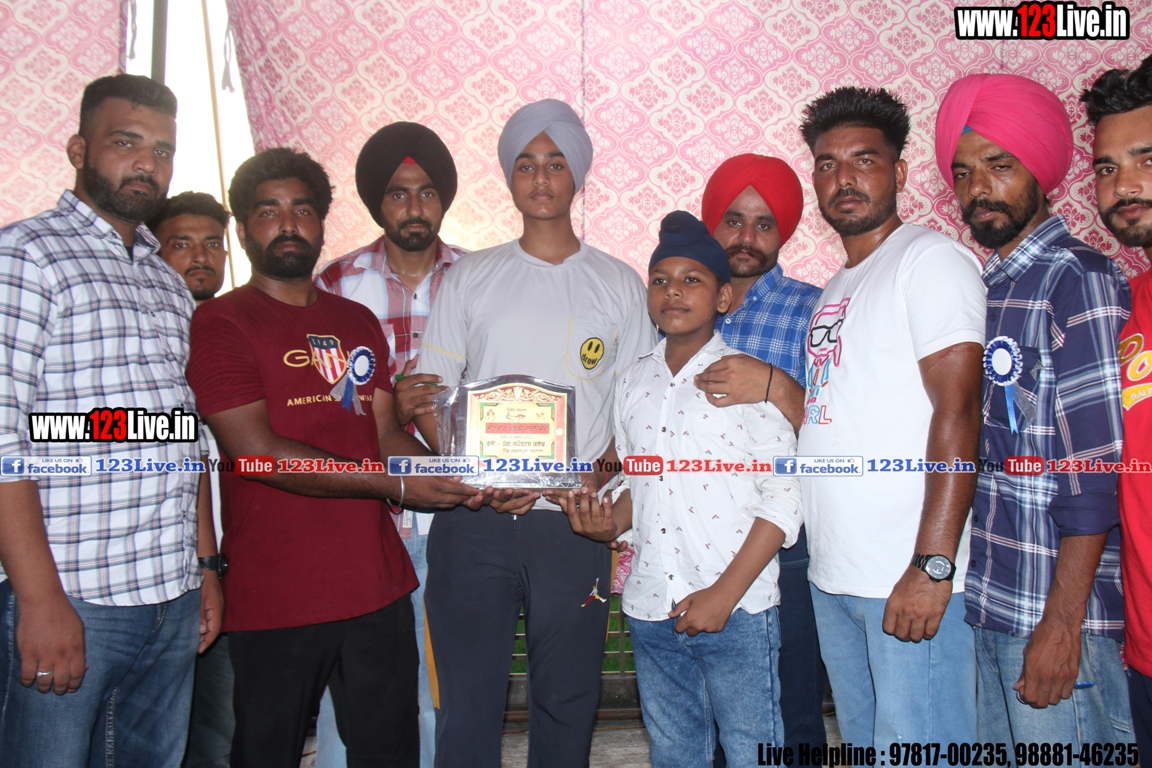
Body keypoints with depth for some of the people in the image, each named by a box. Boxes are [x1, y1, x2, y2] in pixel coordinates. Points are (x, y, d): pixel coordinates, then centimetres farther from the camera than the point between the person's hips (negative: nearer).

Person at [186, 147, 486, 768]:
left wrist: (454, 479, -8)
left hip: (378, 588, 5)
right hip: (274, 600, -5)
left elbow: (385, 433, 12)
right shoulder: (218, 325, -4)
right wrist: (395, 483, -17)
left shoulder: (359, 322, 16)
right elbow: (258, 450, -14)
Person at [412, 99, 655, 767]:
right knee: (467, 701, 5)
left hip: (574, 522, 0)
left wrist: (594, 477, -10)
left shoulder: (619, 284, 9)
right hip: (472, 521, 0)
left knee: (567, 701, 9)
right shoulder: (470, 278, 10)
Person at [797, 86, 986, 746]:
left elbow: (957, 413, -17)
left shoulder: (931, 259, -7)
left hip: (911, 579, -8)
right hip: (832, 578, 8)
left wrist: (932, 565, -22)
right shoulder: (837, 289, 18)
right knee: (865, 745, 18)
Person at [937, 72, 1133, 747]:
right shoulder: (981, 291, 12)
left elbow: (1097, 469, -16)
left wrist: (1061, 622, -17)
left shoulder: (1080, 281, -10)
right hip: (984, 607, 7)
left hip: (1056, 615, -7)